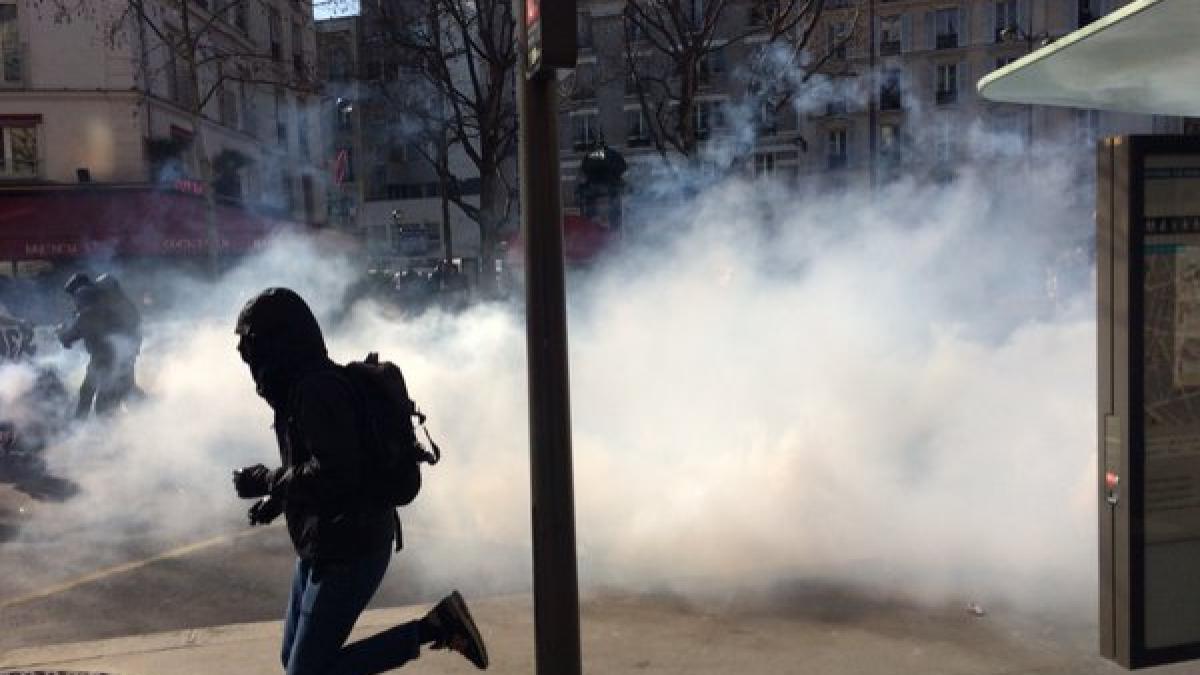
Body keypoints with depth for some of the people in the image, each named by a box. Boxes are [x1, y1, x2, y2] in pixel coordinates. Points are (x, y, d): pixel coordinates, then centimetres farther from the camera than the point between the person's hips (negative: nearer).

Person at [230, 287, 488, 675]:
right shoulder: (304, 385, 13)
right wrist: (277, 498, 9)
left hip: (349, 550, -10)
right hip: (322, 546, 10)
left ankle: (435, 628, -4)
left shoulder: (317, 389, -19)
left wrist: (264, 482, -16)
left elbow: (333, 472, -27)